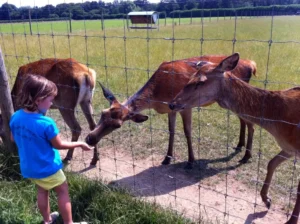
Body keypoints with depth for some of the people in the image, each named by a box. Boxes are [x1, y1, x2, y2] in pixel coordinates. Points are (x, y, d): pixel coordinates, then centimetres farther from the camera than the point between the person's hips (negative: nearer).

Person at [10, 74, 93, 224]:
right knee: (63, 191, 13)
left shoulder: (15, 117, -10)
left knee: (42, 191, 26)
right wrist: (80, 144, -4)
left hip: (28, 167, 7)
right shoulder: (46, 123, -30)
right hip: (47, 168, -7)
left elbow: (13, 139, 7)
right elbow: (59, 145, -17)